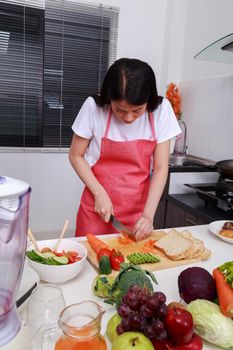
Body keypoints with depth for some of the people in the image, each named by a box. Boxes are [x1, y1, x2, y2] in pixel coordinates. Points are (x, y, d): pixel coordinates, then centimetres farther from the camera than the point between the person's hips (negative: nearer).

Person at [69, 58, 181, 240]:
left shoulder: (161, 109, -11)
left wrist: (148, 215, -16)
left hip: (137, 212, 1)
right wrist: (99, 193, -13)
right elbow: (76, 156, -3)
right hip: (98, 208, -1)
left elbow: (160, 168, -8)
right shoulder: (93, 107, -14)